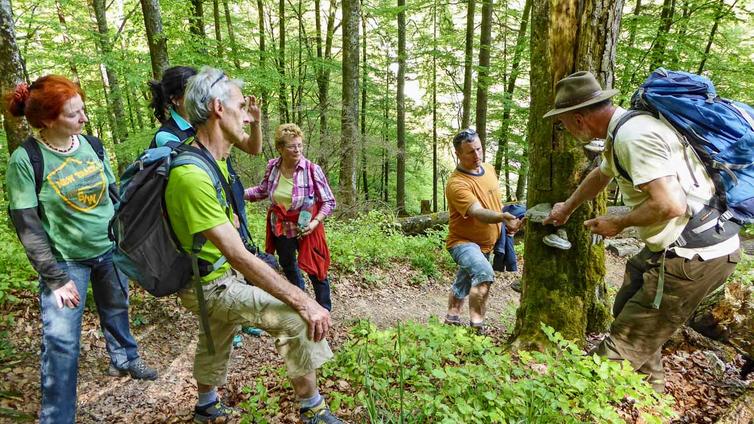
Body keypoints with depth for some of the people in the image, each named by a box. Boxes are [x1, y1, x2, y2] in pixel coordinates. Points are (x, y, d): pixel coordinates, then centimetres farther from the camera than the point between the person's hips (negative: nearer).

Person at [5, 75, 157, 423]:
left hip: (111, 250, 4)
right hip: (66, 260, -4)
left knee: (116, 310, 22)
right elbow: (27, 226, -14)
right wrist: (55, 278, -15)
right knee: (61, 339, -3)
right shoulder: (25, 159, -16)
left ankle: (124, 360, 49)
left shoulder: (92, 144, -4)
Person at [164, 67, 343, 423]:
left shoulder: (213, 160, -1)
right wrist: (303, 302, -34)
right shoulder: (192, 174, -32)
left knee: (215, 343, 29)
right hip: (211, 286, -10)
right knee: (298, 319, -18)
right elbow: (239, 256, -35)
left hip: (219, 277, 10)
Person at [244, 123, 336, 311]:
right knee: (287, 265, 25)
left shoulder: (312, 170, -21)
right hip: (280, 228, 5)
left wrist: (315, 222, -26)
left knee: (315, 269, 3)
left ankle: (324, 309, 27)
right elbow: (262, 190, 8)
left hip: (305, 229, -5)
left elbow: (329, 202, -14)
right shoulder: (272, 166, -9)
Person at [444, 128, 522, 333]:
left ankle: (451, 320, 41)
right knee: (484, 273, -33)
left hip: (486, 243, 8)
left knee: (463, 284, 22)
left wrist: (507, 224, 14)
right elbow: (478, 212, -39)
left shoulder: (489, 169, 1)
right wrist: (502, 217, -55)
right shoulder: (456, 183, -26)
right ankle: (476, 327, -24)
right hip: (463, 241, -8)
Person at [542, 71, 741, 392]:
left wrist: (619, 223, -12)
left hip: (694, 256, -11)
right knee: (628, 310, 25)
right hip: (678, 247, 11)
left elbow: (670, 205, -31)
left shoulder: (633, 136, -22)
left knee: (625, 345, -5)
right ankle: (650, 390, 40)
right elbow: (601, 175, 30)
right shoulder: (624, 131, 12)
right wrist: (567, 208, 43)